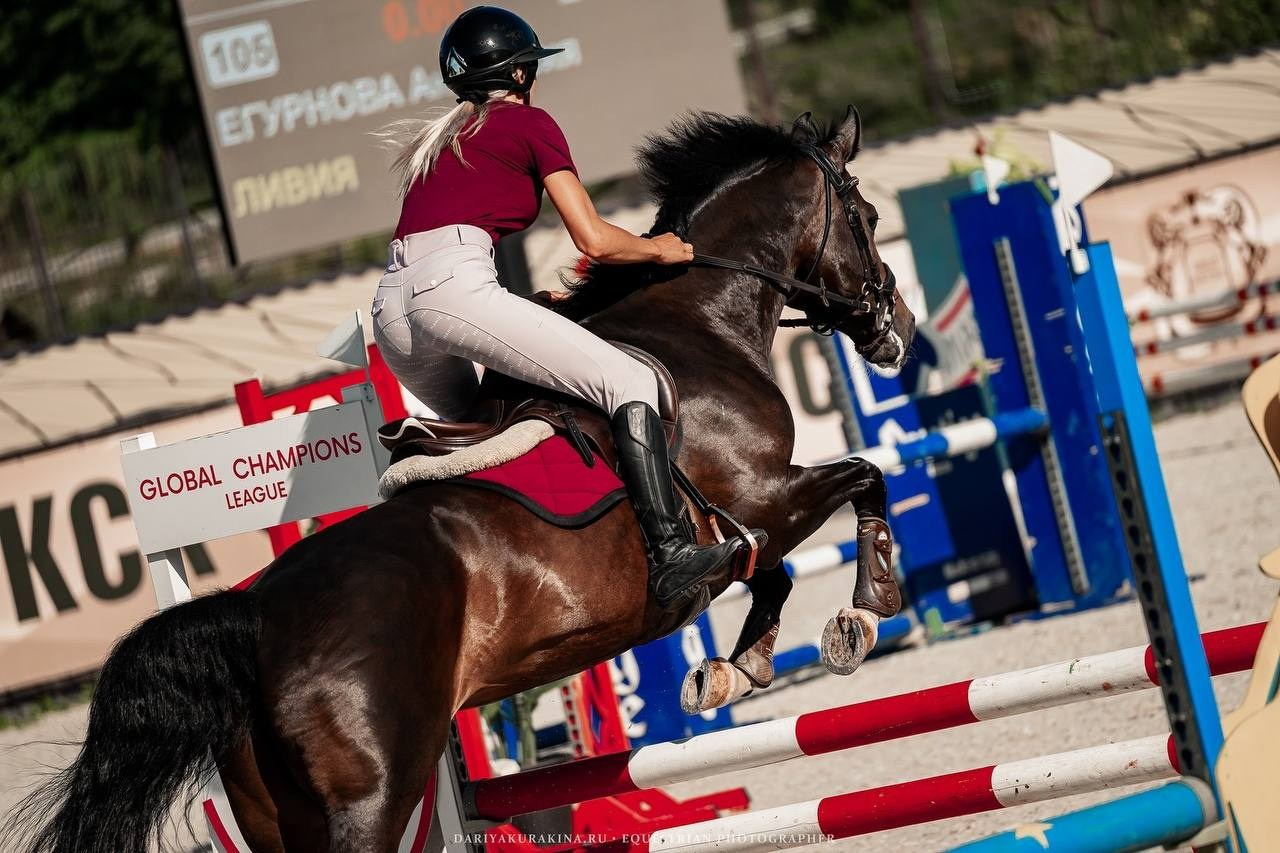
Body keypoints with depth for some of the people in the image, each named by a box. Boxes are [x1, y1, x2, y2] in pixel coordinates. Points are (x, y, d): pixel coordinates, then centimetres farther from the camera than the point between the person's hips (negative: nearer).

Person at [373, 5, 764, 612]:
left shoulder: (439, 140, 32)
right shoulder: (529, 124, 11)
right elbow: (595, 241, 5)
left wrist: (534, 306, 37)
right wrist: (661, 249, 22)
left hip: (391, 307, 8)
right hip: (453, 287, -8)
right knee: (629, 383, -13)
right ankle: (670, 555, -29)